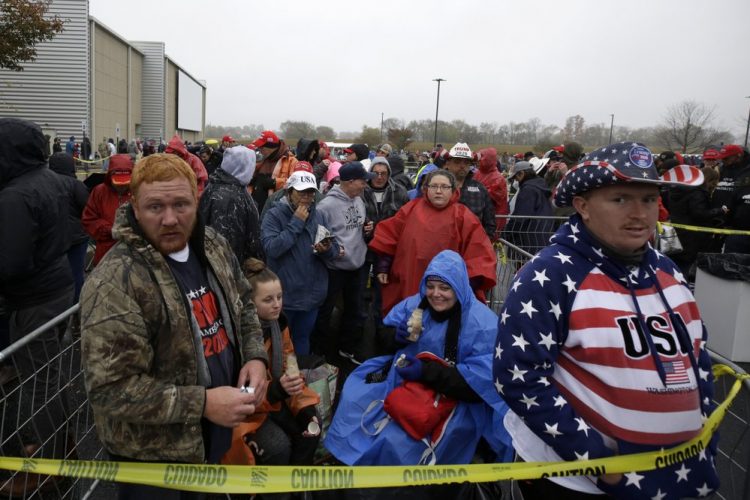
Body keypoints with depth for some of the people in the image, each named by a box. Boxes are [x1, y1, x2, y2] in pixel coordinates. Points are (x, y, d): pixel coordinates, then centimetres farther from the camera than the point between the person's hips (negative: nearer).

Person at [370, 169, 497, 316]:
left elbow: (479, 254, -7)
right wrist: (382, 267, 8)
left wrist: (470, 285, -13)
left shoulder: (463, 216, -6)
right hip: (408, 288, 3)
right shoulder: (411, 209, 3)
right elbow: (389, 236, 9)